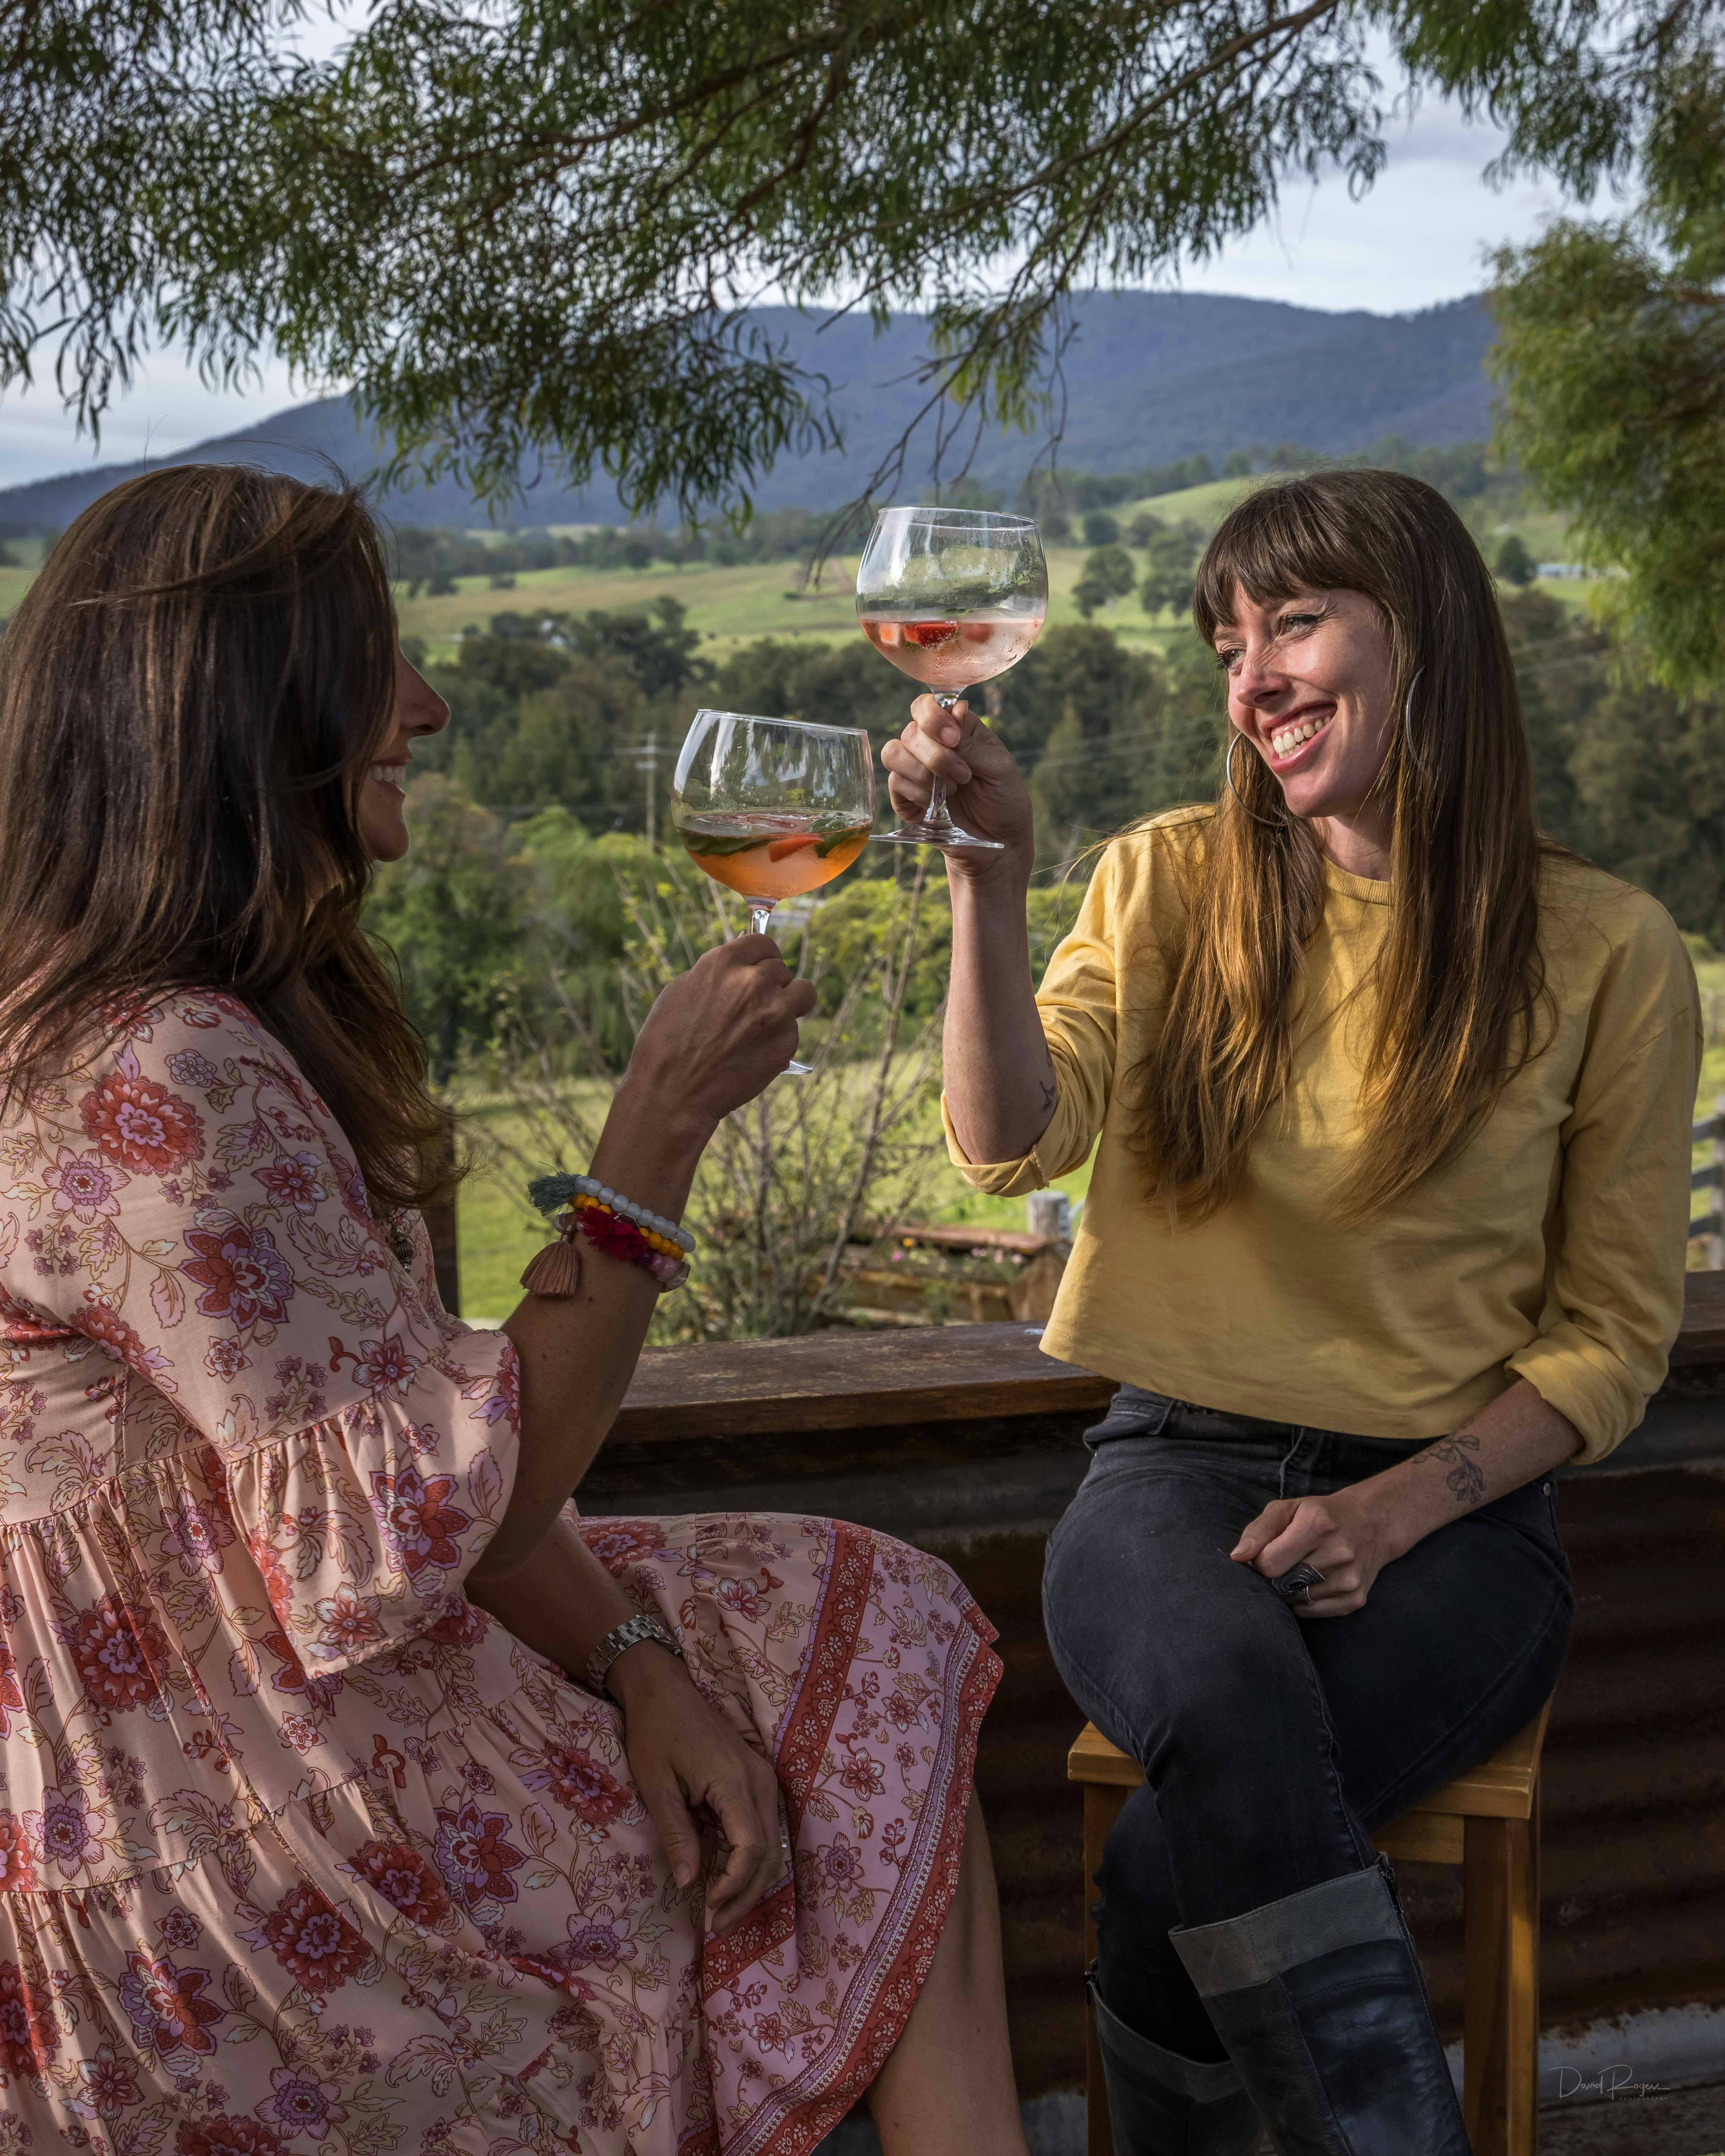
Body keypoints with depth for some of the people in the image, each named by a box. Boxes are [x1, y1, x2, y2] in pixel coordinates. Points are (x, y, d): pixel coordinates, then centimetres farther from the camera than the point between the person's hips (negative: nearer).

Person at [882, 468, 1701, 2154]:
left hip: (1449, 1503, -1)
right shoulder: (1167, 884, 8)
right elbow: (1015, 1145, -6)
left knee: (1177, 1878, -30)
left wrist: (1396, 1509, -10)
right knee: (1230, 1700, -35)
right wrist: (989, 878, -17)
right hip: (1178, 1464, 1)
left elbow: (1612, 1337, 4)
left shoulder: (1603, 951, 2)